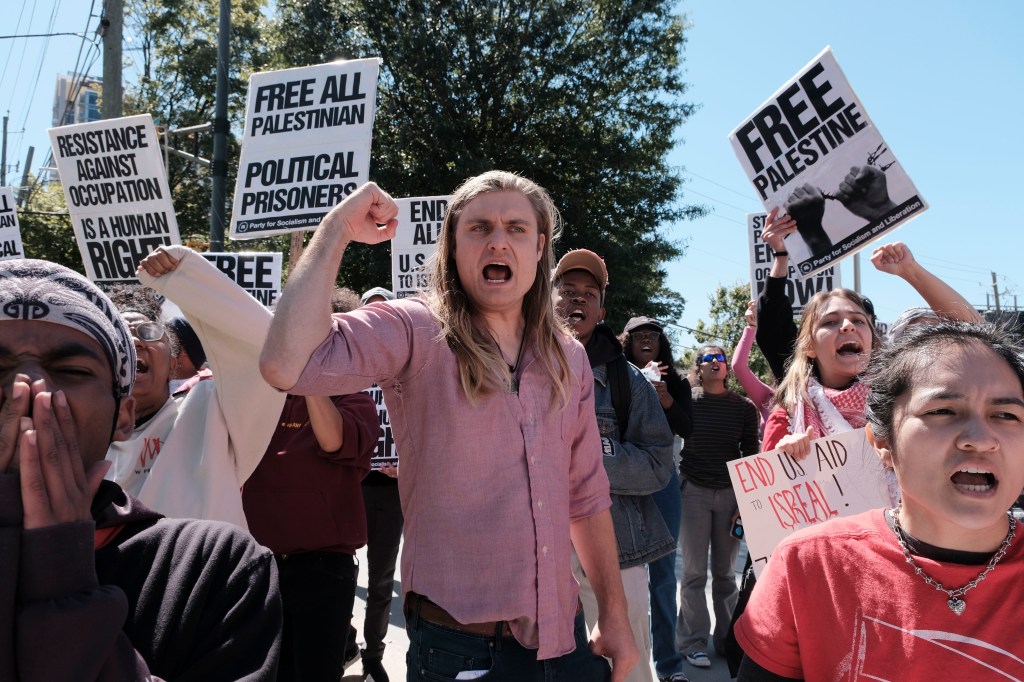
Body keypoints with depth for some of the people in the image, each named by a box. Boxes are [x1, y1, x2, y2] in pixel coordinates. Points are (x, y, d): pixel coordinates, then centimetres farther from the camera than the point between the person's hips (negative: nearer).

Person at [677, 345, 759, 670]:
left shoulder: (744, 407, 4)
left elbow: (750, 455, 6)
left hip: (730, 493, 2)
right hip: (694, 491, -1)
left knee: (725, 571, 8)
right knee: (695, 571, 2)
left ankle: (727, 637, 20)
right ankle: (694, 642, 10)